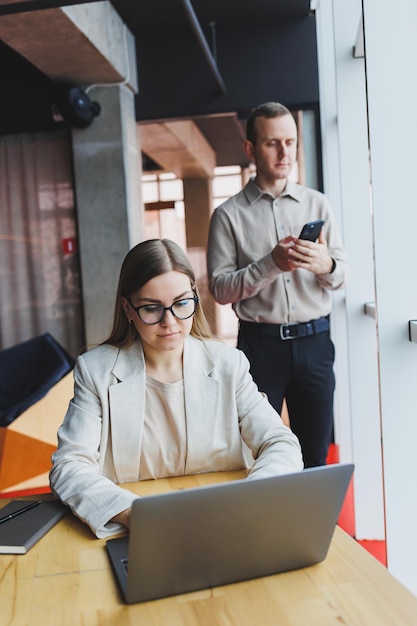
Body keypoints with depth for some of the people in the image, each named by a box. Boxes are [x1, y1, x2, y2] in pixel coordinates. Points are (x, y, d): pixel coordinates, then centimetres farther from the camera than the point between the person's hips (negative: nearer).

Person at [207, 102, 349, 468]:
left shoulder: (317, 204, 8)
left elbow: (342, 276, 7)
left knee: (316, 452, 10)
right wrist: (271, 264, -18)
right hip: (261, 344, -2)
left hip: (315, 341, 3)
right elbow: (220, 289, -6)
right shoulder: (229, 214, 0)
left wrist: (325, 265, -16)